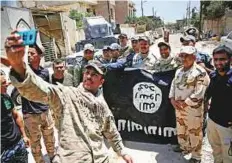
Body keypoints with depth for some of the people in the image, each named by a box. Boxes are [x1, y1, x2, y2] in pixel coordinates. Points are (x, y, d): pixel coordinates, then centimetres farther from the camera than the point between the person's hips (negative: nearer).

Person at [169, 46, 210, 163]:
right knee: (180, 128, 23)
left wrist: (184, 103, -18)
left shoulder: (200, 72, -17)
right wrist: (172, 99, -2)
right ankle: (183, 146, 47)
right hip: (178, 107, 7)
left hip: (193, 108, -7)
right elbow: (173, 85, 13)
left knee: (194, 132, 7)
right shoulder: (179, 71, 8)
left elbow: (199, 93, -21)